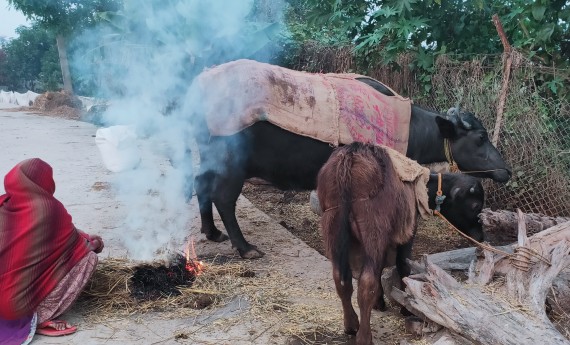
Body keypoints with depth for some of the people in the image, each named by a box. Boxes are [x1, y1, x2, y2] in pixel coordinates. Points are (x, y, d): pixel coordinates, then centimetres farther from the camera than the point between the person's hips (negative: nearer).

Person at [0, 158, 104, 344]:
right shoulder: (48, 207, -13)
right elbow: (72, 241, 1)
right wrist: (93, 243, 24)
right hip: (20, 299, -7)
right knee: (88, 257, 0)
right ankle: (39, 317, -3)